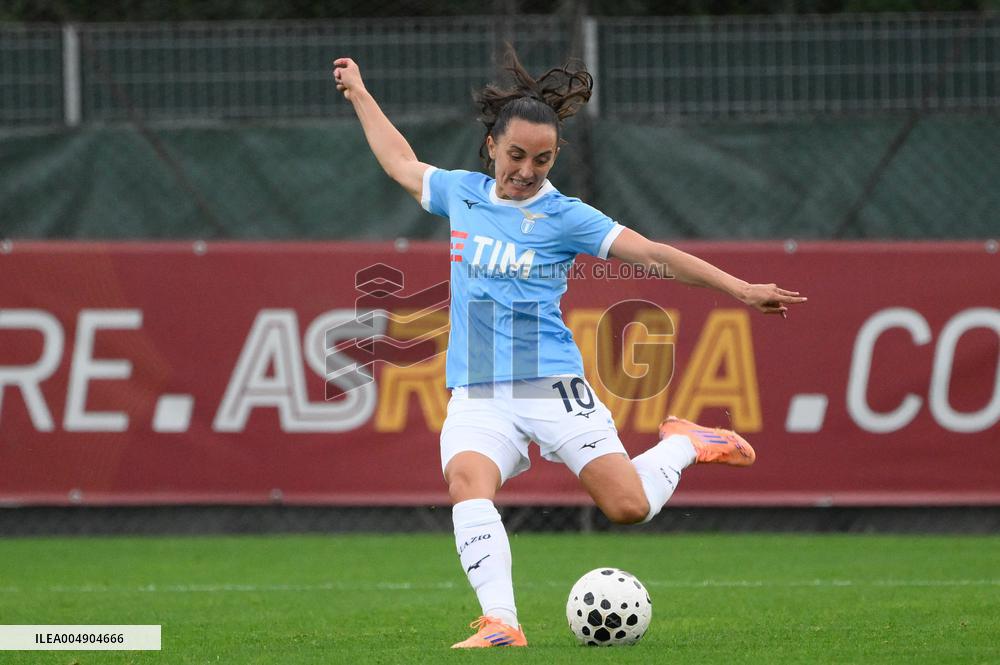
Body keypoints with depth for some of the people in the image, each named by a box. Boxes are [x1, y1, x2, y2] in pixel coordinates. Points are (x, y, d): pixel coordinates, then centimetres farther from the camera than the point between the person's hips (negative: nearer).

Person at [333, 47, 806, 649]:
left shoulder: (564, 217, 0)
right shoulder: (463, 193, 11)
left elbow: (652, 254, -2)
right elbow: (402, 164, 30)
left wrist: (740, 289, -7)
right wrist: (359, 92, 39)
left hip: (552, 385, -2)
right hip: (477, 394, 2)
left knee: (629, 507, -13)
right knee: (467, 480, -30)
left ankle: (685, 445, 20)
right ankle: (501, 622, -37)